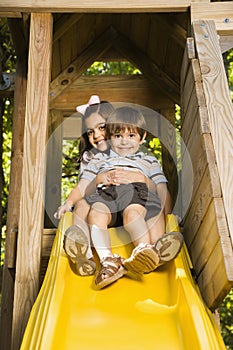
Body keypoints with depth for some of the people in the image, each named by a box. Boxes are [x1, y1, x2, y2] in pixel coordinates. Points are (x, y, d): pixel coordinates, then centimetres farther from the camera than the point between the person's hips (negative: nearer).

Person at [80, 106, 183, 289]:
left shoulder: (149, 161, 35)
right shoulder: (99, 160, 37)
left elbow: (162, 188, 21)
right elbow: (83, 187, 27)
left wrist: (164, 211, 2)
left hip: (136, 195, -1)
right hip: (104, 196, 1)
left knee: (132, 212, -39)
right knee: (96, 212, -37)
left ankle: (145, 249, -65)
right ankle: (107, 260, -52)